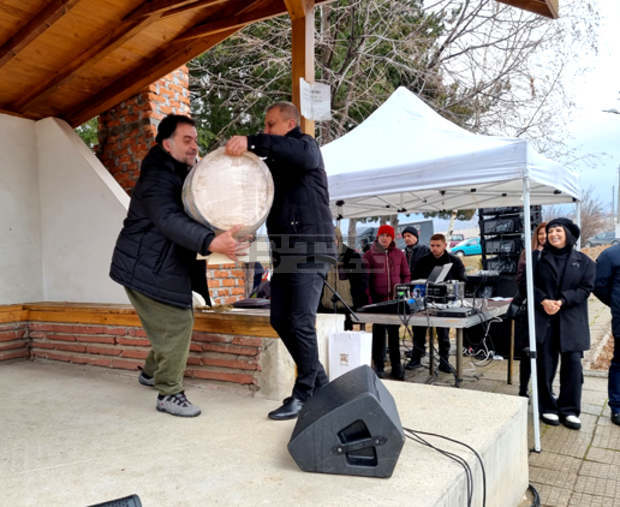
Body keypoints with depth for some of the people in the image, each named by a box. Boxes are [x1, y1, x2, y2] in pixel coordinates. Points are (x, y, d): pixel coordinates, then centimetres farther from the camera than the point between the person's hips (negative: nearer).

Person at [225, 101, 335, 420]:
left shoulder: (306, 145, -1)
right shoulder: (273, 162, 23)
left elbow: (303, 155, -26)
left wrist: (251, 142, -34)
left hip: (310, 250, -8)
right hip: (284, 252, 9)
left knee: (300, 322, -11)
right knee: (280, 320, 8)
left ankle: (304, 395, 2)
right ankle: (319, 382, 21)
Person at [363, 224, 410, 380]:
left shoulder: (399, 254, 9)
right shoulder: (369, 255, 2)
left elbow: (406, 275, 13)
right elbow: (365, 278, -2)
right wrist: (370, 298, -10)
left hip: (395, 300, 2)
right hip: (377, 300, -2)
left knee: (394, 333, 6)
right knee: (378, 333, 4)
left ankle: (396, 367, 12)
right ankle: (379, 367, 11)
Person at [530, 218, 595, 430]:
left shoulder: (583, 261, 5)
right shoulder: (540, 259, 5)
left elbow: (586, 288, -1)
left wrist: (562, 301, -13)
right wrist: (543, 301, -14)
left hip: (572, 321, 0)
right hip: (544, 319, 0)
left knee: (573, 363, 1)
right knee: (545, 364, 5)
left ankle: (569, 410, 16)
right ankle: (547, 407, 18)